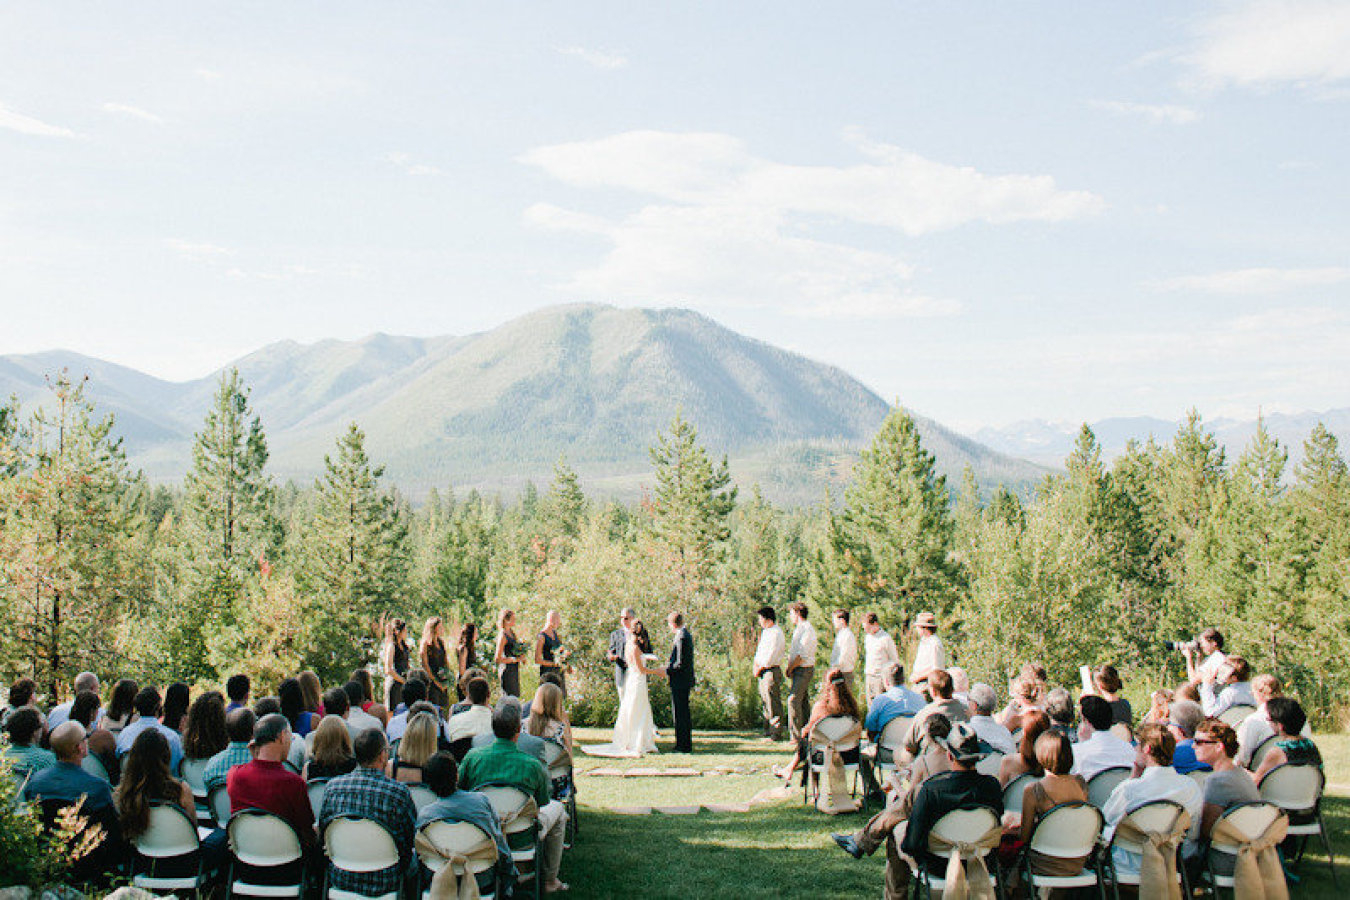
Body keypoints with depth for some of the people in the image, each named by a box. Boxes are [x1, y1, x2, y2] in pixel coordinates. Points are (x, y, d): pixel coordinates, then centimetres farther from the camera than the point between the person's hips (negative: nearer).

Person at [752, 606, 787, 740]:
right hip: (762, 672, 10)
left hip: (772, 670, -10)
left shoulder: (776, 633, -14)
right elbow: (760, 650, 20)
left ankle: (776, 733, -3)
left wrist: (760, 668, -9)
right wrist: (756, 663, 4)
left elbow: (771, 656, -18)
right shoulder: (765, 632, 16)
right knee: (765, 701, 14)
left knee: (773, 702, -7)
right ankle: (768, 730, 23)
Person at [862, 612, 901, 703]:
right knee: (870, 702, 7)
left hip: (880, 677, -7)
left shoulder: (886, 638, -11)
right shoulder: (867, 637, 11)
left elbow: (895, 660, -6)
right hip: (869, 676, 7)